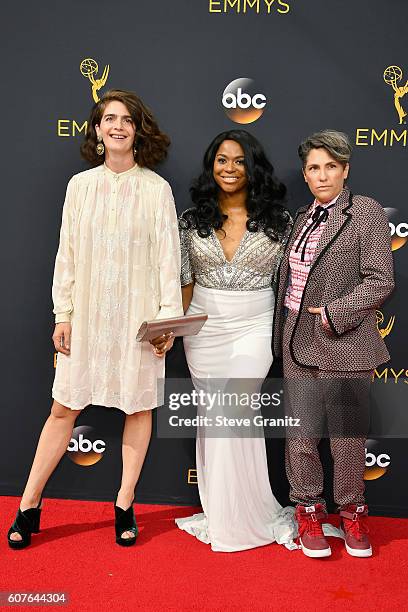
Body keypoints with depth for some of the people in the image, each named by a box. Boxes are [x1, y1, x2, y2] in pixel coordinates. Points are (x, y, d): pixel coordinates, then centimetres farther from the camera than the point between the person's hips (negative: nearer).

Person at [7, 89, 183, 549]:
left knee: (139, 407, 7)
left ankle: (124, 506, 25)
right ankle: (29, 507, 22)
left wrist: (169, 317, -7)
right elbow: (67, 253, 6)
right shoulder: (80, 185, 5)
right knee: (63, 408, 6)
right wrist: (63, 314, 3)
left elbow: (168, 256, -3)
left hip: (139, 315, -1)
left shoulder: (156, 188, -1)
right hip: (88, 315, 2)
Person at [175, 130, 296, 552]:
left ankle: (237, 515, 10)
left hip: (254, 329, -2)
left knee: (233, 414, -11)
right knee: (212, 417, 8)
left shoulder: (277, 219, 1)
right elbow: (186, 283, 7)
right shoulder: (192, 220, 4)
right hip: (204, 329, 2)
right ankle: (222, 513, 24)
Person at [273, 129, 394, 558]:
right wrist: (282, 336, 13)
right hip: (298, 345, 5)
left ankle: (351, 511, 31)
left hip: (343, 346, -4)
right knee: (301, 436, 8)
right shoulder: (303, 217, 14)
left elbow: (380, 280, -11)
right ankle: (309, 510, 29)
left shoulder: (366, 212, -4)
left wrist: (334, 313, -16)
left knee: (348, 438, 7)